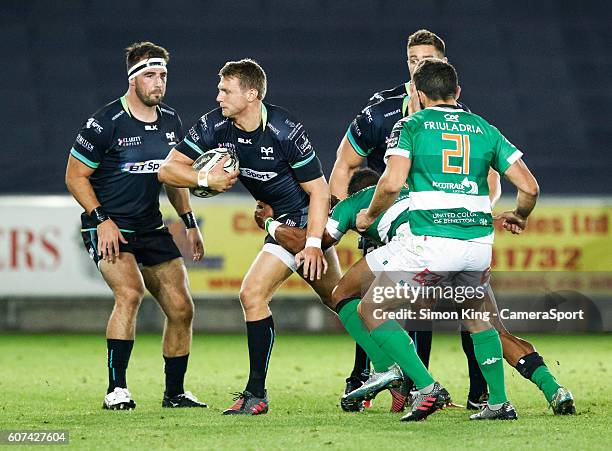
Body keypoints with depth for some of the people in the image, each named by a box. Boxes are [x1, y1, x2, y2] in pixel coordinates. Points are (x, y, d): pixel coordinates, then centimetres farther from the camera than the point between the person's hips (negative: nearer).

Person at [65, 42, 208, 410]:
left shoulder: (170, 121, 7)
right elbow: (75, 176, -7)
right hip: (108, 228, -7)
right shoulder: (105, 124, -13)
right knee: (130, 292, -28)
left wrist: (190, 222, 15)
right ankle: (116, 389, -23)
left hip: (151, 228, 7)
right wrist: (102, 220, -16)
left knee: (181, 308, 1)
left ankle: (175, 392, 16)